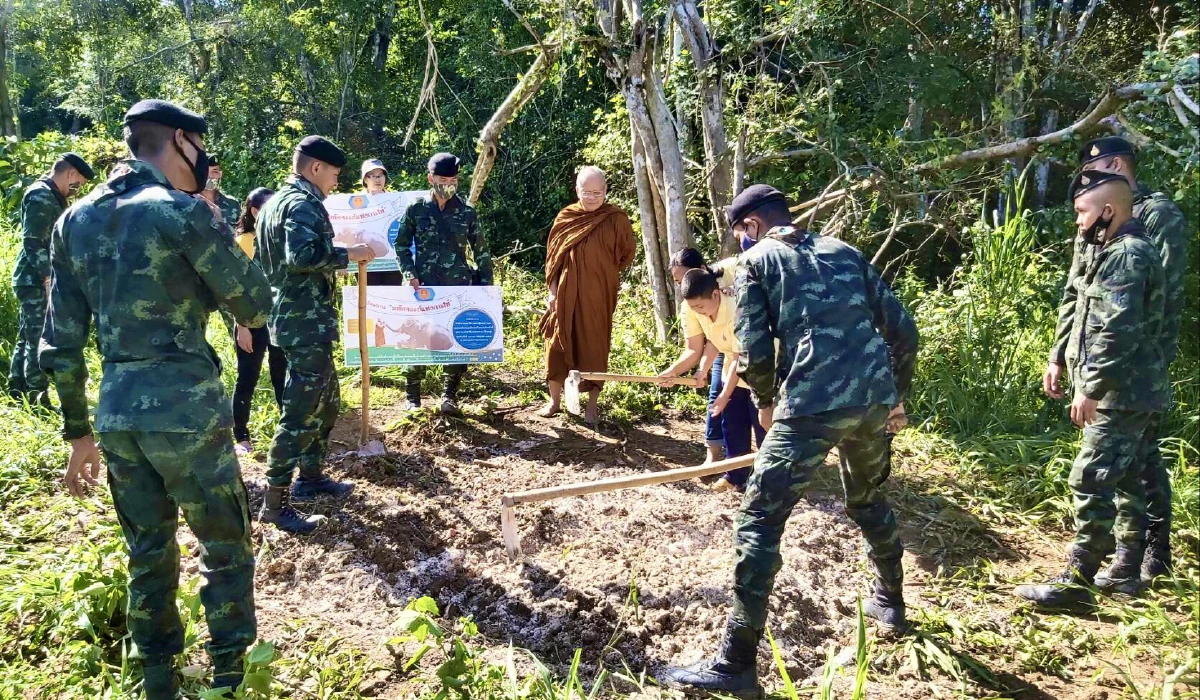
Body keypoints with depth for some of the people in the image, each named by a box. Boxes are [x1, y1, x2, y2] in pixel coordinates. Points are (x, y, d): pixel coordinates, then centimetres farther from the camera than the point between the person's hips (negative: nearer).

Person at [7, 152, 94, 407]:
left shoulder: (50, 196, 18)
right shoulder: (40, 195, -13)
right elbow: (33, 241, -21)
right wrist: (47, 277, -23)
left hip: (32, 280, 10)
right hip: (36, 281, -10)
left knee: (27, 340, 13)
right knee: (40, 342, -9)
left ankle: (17, 397, 20)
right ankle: (39, 402, -6)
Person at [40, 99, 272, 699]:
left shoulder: (74, 221, 8)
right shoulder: (182, 211, -11)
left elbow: (61, 344, 10)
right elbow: (255, 306, -3)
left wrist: (78, 431, 17)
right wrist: (213, 224, 7)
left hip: (116, 413, 6)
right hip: (185, 410, -6)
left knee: (147, 550, 19)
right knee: (225, 546, 10)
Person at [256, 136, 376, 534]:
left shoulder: (278, 201, 17)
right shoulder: (302, 203, -14)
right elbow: (303, 255, -31)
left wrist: (338, 256, 20)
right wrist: (348, 255, -18)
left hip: (298, 318, 11)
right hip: (306, 323, -11)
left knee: (327, 402, 21)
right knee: (301, 413, -7)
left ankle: (310, 477, 31)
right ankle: (275, 503, -2)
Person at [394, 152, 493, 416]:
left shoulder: (466, 211, 2)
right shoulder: (416, 209, 1)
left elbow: (481, 251, 7)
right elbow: (401, 245, 7)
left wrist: (485, 284, 3)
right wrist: (409, 274, -6)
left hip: (458, 286, 1)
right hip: (424, 286, -1)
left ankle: (450, 395, 15)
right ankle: (412, 395, 12)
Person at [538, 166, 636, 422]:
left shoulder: (616, 220, -5)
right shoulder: (565, 218, 1)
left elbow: (627, 255, 6)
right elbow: (552, 257, 5)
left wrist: (602, 274, 5)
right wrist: (552, 291, 0)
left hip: (598, 296, -2)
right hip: (566, 294, 2)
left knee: (593, 347, 4)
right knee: (558, 344, 6)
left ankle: (592, 405, 15)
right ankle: (555, 399, 21)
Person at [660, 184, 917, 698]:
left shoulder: (758, 260, 8)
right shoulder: (844, 252, 22)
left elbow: (753, 354, -2)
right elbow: (902, 330, 18)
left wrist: (766, 403, 16)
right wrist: (897, 396, 28)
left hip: (814, 405, -6)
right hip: (873, 398, 7)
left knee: (758, 523, -2)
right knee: (868, 500, 31)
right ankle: (890, 603, 47)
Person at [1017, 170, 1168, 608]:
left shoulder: (1127, 255, -17)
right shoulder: (1115, 253, 16)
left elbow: (1117, 333, -25)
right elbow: (1085, 317, 21)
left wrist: (1090, 389, -23)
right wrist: (1061, 365, 20)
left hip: (1121, 396, -11)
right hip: (1126, 394, 11)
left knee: (1091, 482, -10)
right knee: (1126, 482, 18)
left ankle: (1076, 581, -6)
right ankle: (1128, 569, 29)